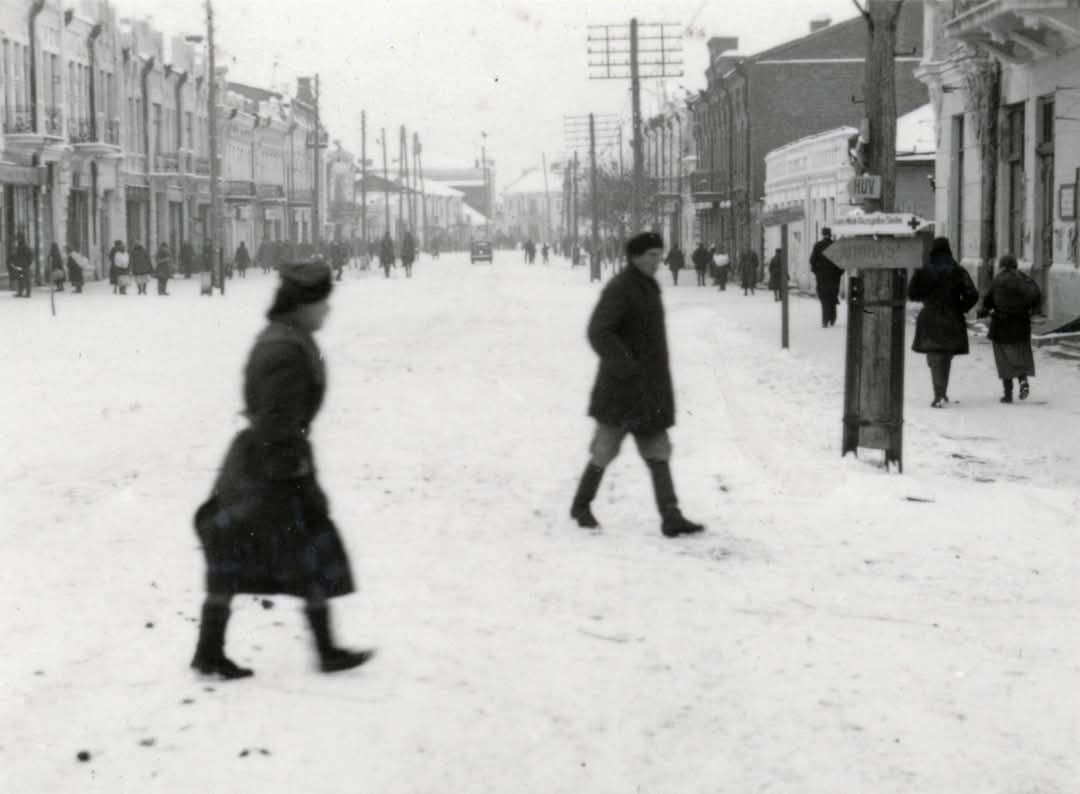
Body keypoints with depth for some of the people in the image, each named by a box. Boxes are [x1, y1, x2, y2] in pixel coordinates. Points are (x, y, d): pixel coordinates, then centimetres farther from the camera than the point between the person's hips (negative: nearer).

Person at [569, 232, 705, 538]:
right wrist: (626, 366, -26)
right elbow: (598, 332, -23)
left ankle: (671, 516, -2)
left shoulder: (648, 287, 13)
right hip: (622, 389, -8)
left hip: (651, 388, 8)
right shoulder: (620, 289, -15)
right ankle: (581, 505, 20)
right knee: (606, 448, 3)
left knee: (658, 452, 2)